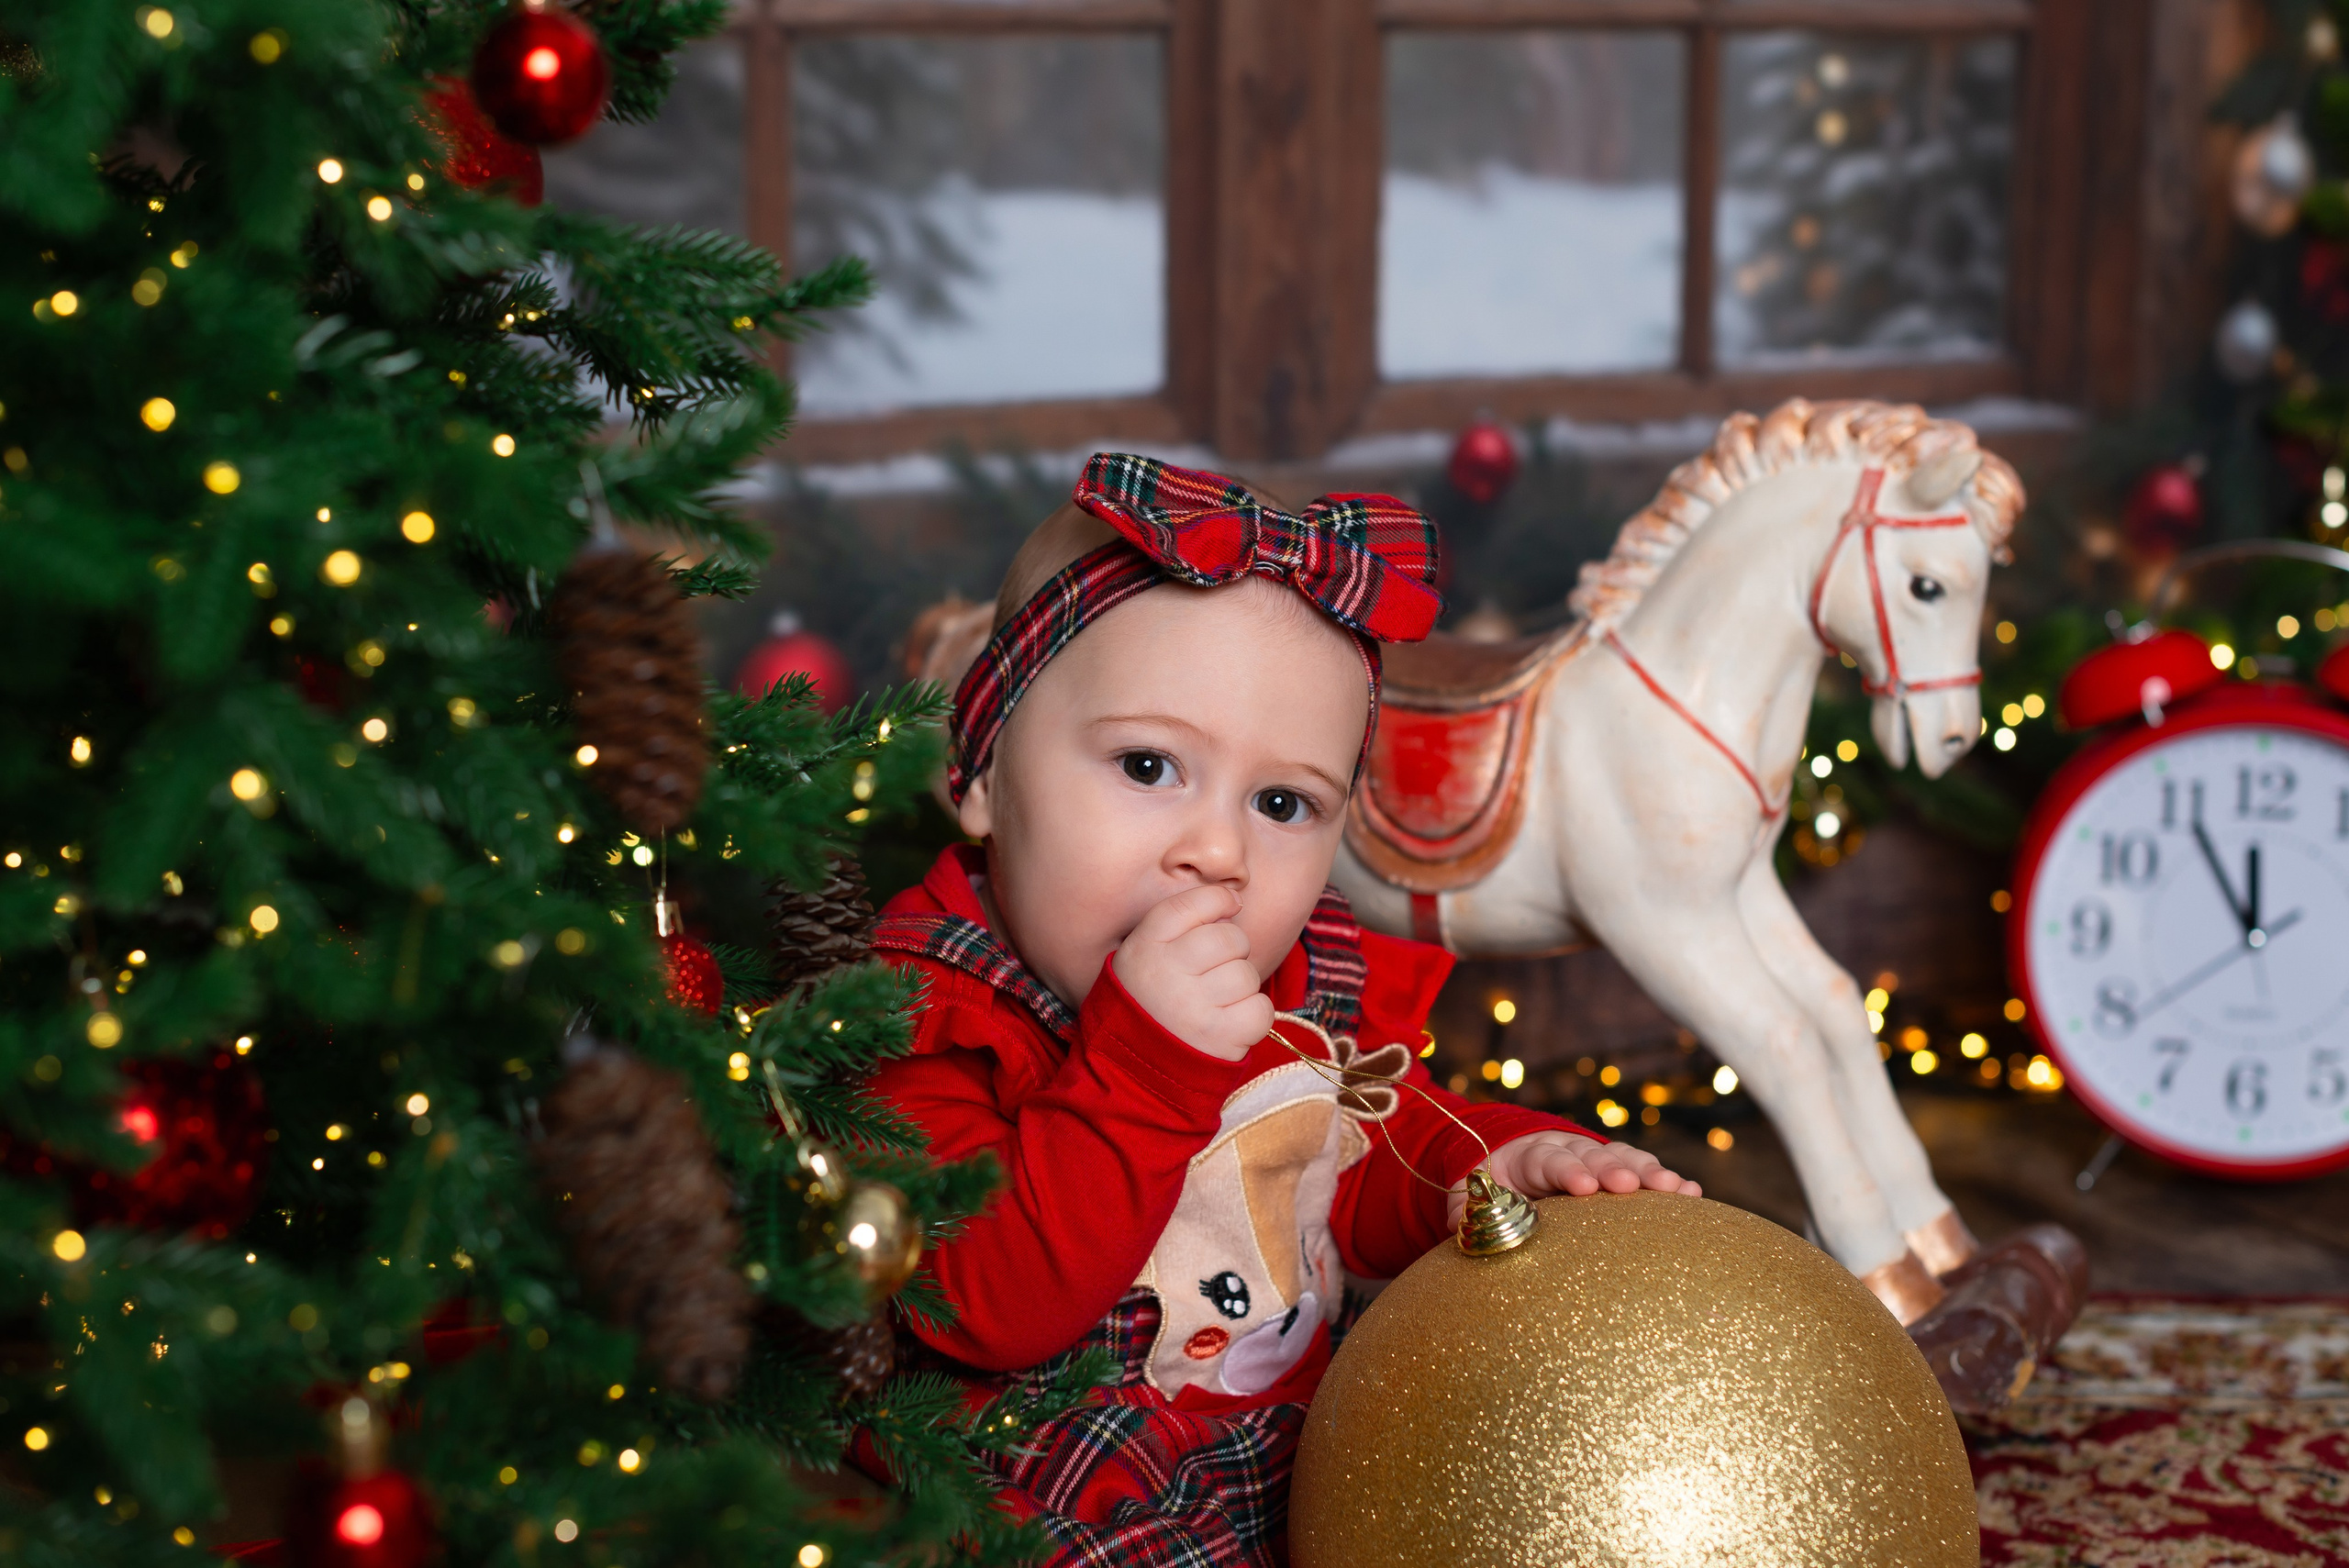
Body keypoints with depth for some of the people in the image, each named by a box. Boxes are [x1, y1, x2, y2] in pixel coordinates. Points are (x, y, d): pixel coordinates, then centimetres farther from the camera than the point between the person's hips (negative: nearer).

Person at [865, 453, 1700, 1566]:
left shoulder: (1321, 987, 1)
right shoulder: (927, 1022, -19)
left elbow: (1368, 1183, 16)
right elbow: (981, 1310, -29)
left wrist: (1491, 1164, -6)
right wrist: (1138, 1068, -36)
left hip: (1290, 1474, 7)